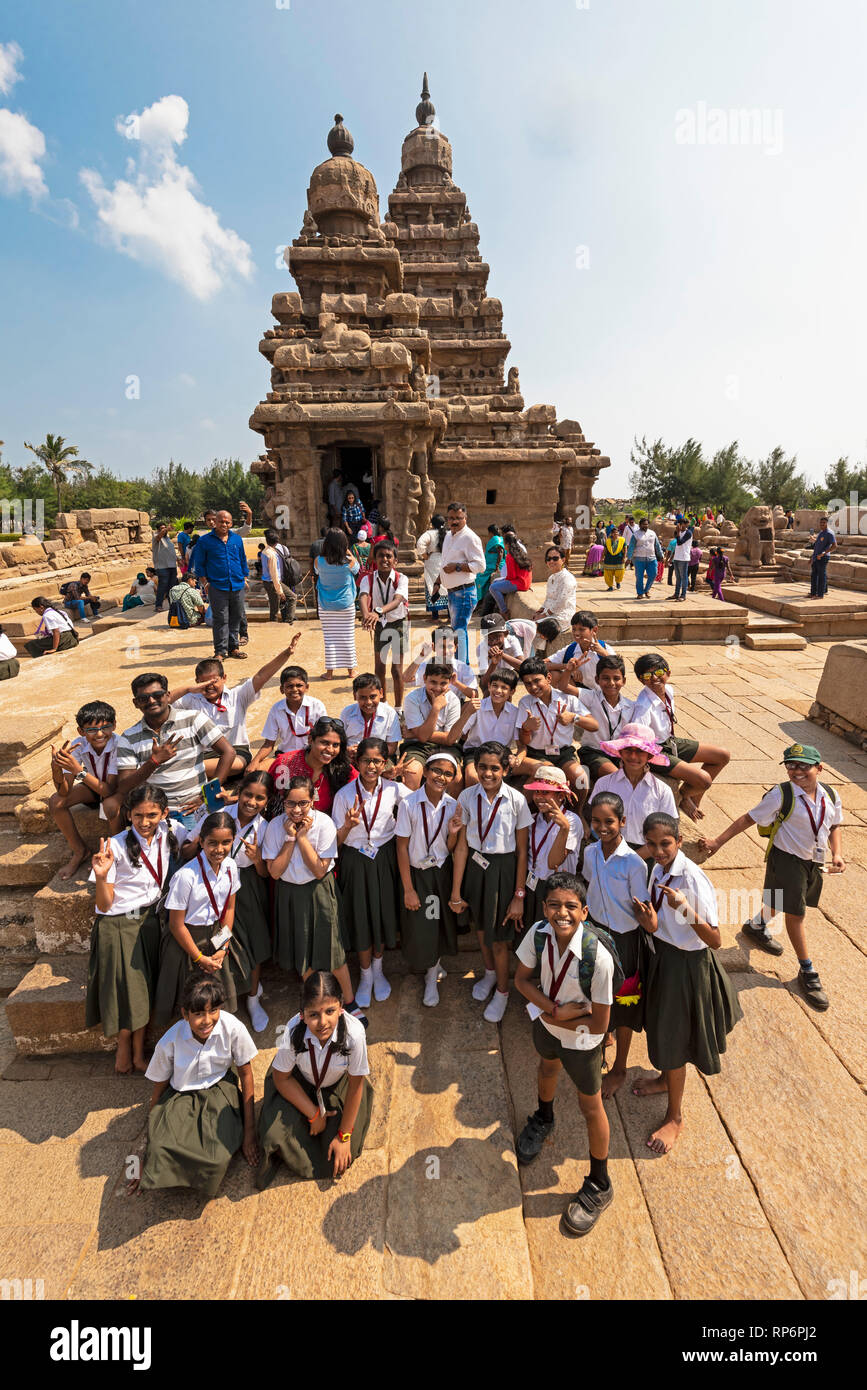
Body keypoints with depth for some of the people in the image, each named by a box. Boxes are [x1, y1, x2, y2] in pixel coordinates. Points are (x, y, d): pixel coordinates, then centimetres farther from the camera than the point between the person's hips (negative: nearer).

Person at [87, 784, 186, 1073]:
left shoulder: (170, 835, -8)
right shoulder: (116, 847, -20)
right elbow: (104, 904, -16)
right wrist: (101, 876, -34)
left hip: (149, 922, 4)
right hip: (117, 927, -3)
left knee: (146, 988, 9)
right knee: (126, 988, 4)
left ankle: (138, 1054, 29)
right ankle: (123, 1051, 33)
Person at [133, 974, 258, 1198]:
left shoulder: (233, 1028, -22)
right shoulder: (170, 1042, -20)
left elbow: (245, 1073, -7)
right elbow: (159, 1087, -2)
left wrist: (249, 1131, -3)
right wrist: (152, 1132, 2)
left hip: (220, 1091, -1)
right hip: (180, 1097, 1)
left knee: (218, 1159, -26)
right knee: (160, 1150, -28)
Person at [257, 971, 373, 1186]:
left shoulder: (354, 1033, -38)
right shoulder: (293, 1032, -35)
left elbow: (355, 1085, -20)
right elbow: (282, 1078, -14)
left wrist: (344, 1136, -9)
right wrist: (313, 1114, -11)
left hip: (338, 1084, 0)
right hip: (299, 1082, 1)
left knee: (337, 1161, -7)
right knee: (278, 1135, -18)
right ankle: (276, 1153, 15)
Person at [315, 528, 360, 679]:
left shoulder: (319, 561, -13)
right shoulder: (349, 561, -14)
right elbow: (356, 567, 8)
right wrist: (347, 551, 6)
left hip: (326, 606, 0)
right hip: (346, 605, 0)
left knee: (329, 638, 7)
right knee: (347, 637, 10)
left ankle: (330, 671, 11)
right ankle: (351, 668, 21)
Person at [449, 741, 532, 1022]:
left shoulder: (516, 800, -16)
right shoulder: (467, 797, -10)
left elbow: (522, 851, -10)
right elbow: (461, 846, -6)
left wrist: (519, 895, -9)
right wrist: (456, 892, -4)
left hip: (503, 870, -3)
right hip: (474, 867, 3)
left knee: (498, 936, 9)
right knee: (481, 926, 23)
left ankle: (502, 991, 37)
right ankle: (489, 973, 52)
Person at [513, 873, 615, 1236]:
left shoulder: (598, 958, -39)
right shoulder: (539, 934, -28)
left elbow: (599, 1024, -28)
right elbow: (522, 979, -11)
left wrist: (558, 1019, -19)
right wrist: (555, 1009, -23)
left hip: (582, 1039, -4)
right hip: (546, 1022, 4)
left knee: (590, 1106, 16)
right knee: (547, 1067, 33)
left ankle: (599, 1186, 42)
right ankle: (543, 1119, 67)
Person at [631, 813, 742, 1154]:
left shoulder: (694, 880, -29)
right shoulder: (658, 870, -6)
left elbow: (716, 941, -27)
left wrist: (686, 910, -42)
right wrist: (649, 921, -17)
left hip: (687, 966, -7)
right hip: (662, 956, 7)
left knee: (672, 1039, 11)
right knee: (661, 1028, 27)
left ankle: (675, 1117, 34)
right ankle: (666, 1079, 56)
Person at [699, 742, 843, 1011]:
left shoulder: (830, 796, -3)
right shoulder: (781, 795, -19)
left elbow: (835, 826, 13)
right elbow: (749, 819, -16)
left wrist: (837, 853, -3)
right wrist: (718, 841, -20)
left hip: (815, 862, 6)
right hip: (787, 859, -6)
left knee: (781, 902, 22)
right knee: (796, 913, 2)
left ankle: (757, 926, 51)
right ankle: (807, 972, 17)